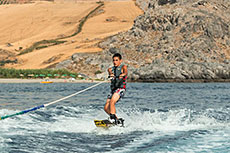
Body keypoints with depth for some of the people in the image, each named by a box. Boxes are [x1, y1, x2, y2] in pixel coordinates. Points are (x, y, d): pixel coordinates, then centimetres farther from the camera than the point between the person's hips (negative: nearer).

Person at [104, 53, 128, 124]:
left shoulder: (123, 67, 3)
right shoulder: (111, 69, 17)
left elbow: (126, 72, -19)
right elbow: (110, 73, -6)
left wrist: (122, 75, -42)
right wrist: (111, 75, -31)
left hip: (120, 88, -7)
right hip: (113, 89, 7)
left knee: (111, 102, -27)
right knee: (106, 108, -2)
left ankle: (113, 118, -30)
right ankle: (116, 120, 10)